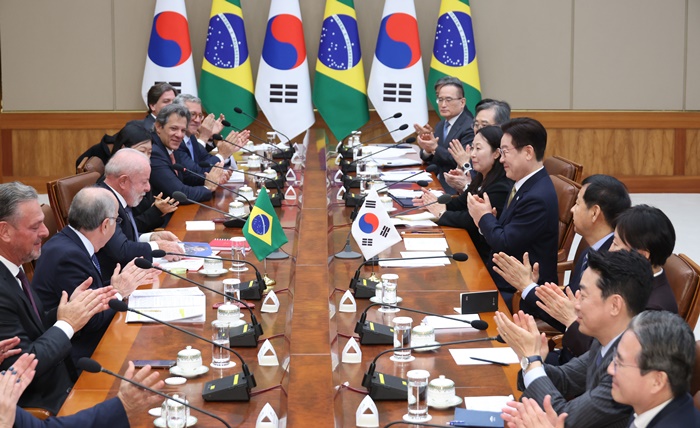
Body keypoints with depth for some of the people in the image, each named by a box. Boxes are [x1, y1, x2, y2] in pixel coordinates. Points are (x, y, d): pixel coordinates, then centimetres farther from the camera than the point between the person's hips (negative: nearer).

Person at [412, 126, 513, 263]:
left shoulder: (501, 188, -22)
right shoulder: (482, 179, 10)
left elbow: (472, 220, -24)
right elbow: (461, 203, 13)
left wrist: (442, 213, -12)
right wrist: (437, 203, -5)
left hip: (483, 256, -9)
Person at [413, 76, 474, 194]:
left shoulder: (470, 128, -11)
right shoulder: (440, 126, 16)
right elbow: (429, 160, 13)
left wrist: (435, 148, -25)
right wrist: (427, 150, -9)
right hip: (436, 182, 8)